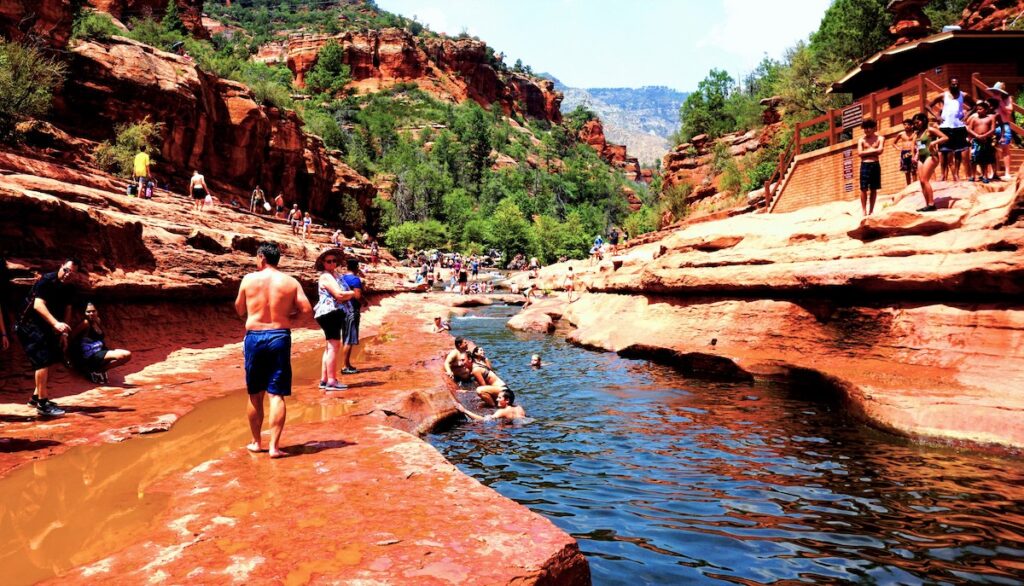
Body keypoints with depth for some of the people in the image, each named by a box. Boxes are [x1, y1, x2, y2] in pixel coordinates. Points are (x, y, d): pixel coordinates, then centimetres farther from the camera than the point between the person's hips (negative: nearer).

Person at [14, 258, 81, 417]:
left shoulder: (70, 288, 1)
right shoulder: (46, 280, -23)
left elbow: (67, 309, 11)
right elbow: (38, 305, -34)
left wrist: (64, 333, 7)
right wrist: (56, 323, -47)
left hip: (47, 327, 9)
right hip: (30, 325, -9)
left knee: (51, 360, 14)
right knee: (43, 361, -16)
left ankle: (36, 397, 28)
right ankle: (42, 404, -13)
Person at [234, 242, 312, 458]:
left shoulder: (249, 279, 0)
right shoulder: (290, 282, 0)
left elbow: (239, 310, 10)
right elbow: (306, 309, -5)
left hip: (254, 337, 1)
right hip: (280, 337, 0)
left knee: (255, 394, 13)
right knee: (277, 395, 1)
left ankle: (256, 442, 26)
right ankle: (274, 446, -2)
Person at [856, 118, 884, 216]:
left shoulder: (880, 138, 6)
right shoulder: (861, 140, 7)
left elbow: (879, 150, -10)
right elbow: (859, 153, -6)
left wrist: (866, 151, -5)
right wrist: (873, 151, -6)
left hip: (875, 165, 1)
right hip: (865, 165, -1)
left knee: (874, 189, 5)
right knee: (864, 189, -5)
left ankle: (871, 211, 12)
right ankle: (864, 211, 0)